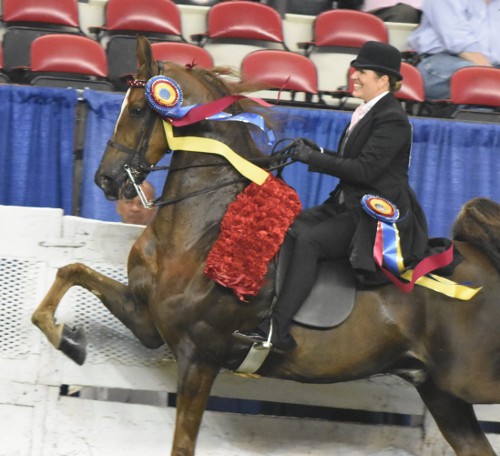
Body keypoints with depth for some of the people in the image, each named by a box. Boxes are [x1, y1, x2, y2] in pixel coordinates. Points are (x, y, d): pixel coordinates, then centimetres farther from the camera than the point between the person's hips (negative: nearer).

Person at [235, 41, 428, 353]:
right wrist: (318, 152, 4)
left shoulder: (392, 120, -13)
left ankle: (277, 330, -34)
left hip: (375, 216, -10)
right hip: (348, 206, 10)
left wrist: (313, 158, -18)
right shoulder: (368, 113, 16)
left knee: (308, 241, -28)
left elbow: (365, 169, -21)